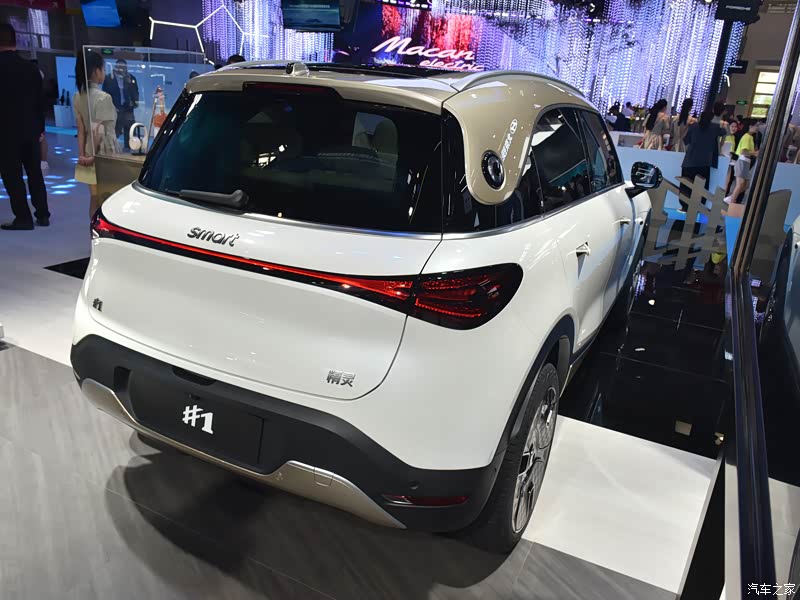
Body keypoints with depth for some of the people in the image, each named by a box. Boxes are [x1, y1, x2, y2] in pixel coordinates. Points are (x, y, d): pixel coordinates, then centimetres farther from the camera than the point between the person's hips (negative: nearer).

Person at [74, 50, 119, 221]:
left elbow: (81, 130, 3)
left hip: (90, 154, 7)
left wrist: (82, 154, 1)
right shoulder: (103, 97, -16)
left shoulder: (78, 98, 6)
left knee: (94, 199, 14)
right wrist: (94, 155, -9)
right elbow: (99, 132, -18)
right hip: (104, 153, -7)